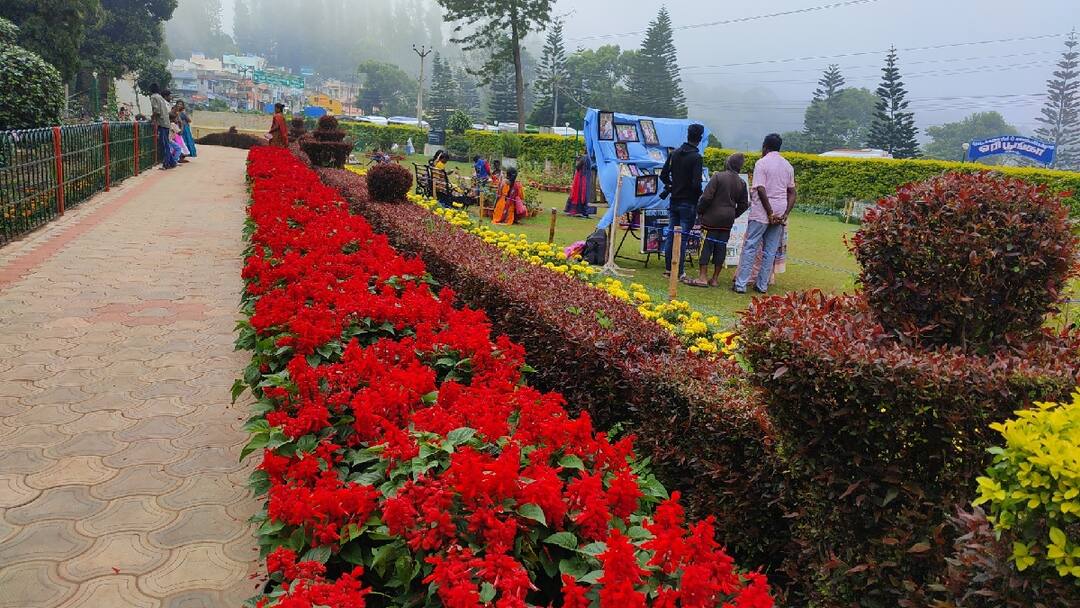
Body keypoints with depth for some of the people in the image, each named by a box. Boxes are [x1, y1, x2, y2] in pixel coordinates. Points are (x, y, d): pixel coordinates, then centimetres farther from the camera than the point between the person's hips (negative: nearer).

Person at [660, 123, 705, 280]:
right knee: (682, 237, -2)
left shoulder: (675, 153, 4)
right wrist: (699, 196, -2)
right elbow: (696, 183, -19)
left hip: (674, 201, 6)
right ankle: (680, 272, 2)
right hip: (688, 203, -6)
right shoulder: (696, 157, -15)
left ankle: (669, 269, 17)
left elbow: (663, 175, 6)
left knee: (671, 235, 11)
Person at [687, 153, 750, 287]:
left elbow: (707, 197, -14)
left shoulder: (718, 176, -9)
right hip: (728, 220, 5)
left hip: (713, 217, -4)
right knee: (721, 246, 8)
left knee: (708, 245, -2)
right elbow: (744, 204, 12)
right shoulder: (742, 183, 7)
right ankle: (715, 278, 13)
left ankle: (702, 277, -4)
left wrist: (700, 211, -1)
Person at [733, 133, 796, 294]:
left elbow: (761, 190, -17)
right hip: (780, 214, 5)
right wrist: (786, 214, 2)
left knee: (750, 248, 0)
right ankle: (762, 285, 13)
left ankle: (741, 284, -2)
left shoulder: (761, 163, -8)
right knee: (770, 251, 9)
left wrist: (770, 213, -14)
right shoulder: (788, 166, 13)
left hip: (761, 214, -5)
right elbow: (792, 193, 10)